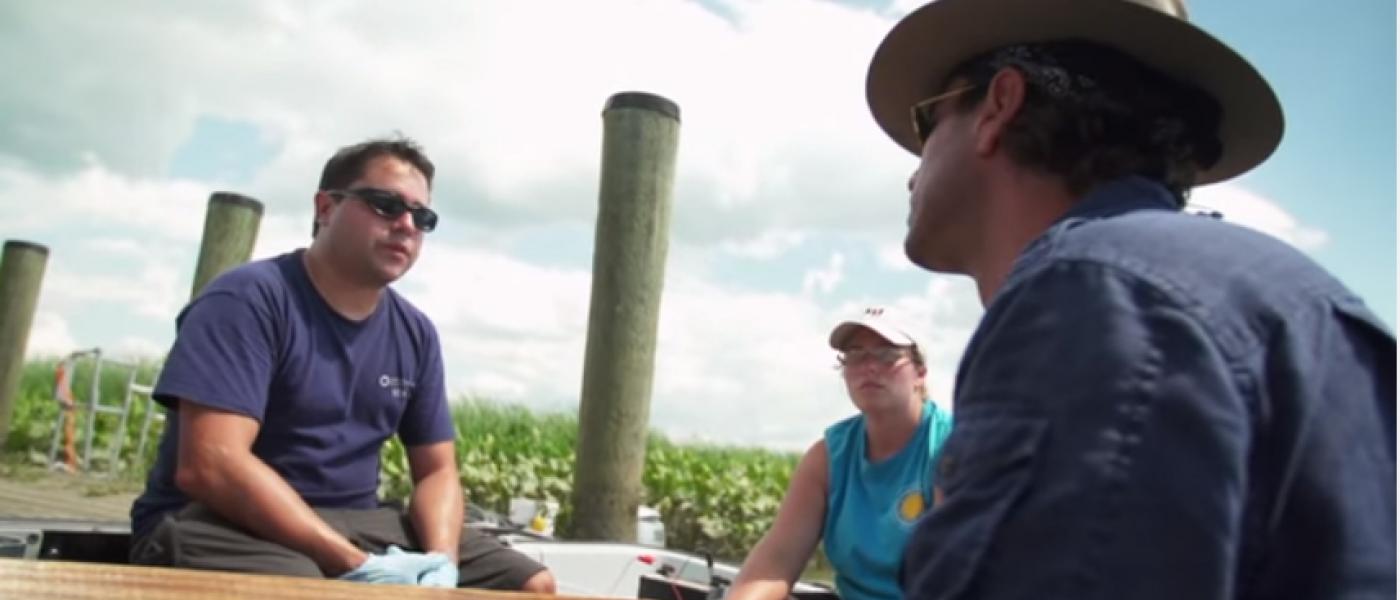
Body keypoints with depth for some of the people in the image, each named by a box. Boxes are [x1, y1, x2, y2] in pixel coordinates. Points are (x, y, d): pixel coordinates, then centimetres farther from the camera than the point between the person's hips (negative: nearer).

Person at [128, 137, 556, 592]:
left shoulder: (414, 333, 8)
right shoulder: (249, 298, -11)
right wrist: (357, 567, -26)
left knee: (533, 586, -4)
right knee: (295, 586, -41)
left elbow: (437, 470, 10)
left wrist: (441, 563, -13)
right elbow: (208, 465, -22)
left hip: (354, 524, 7)